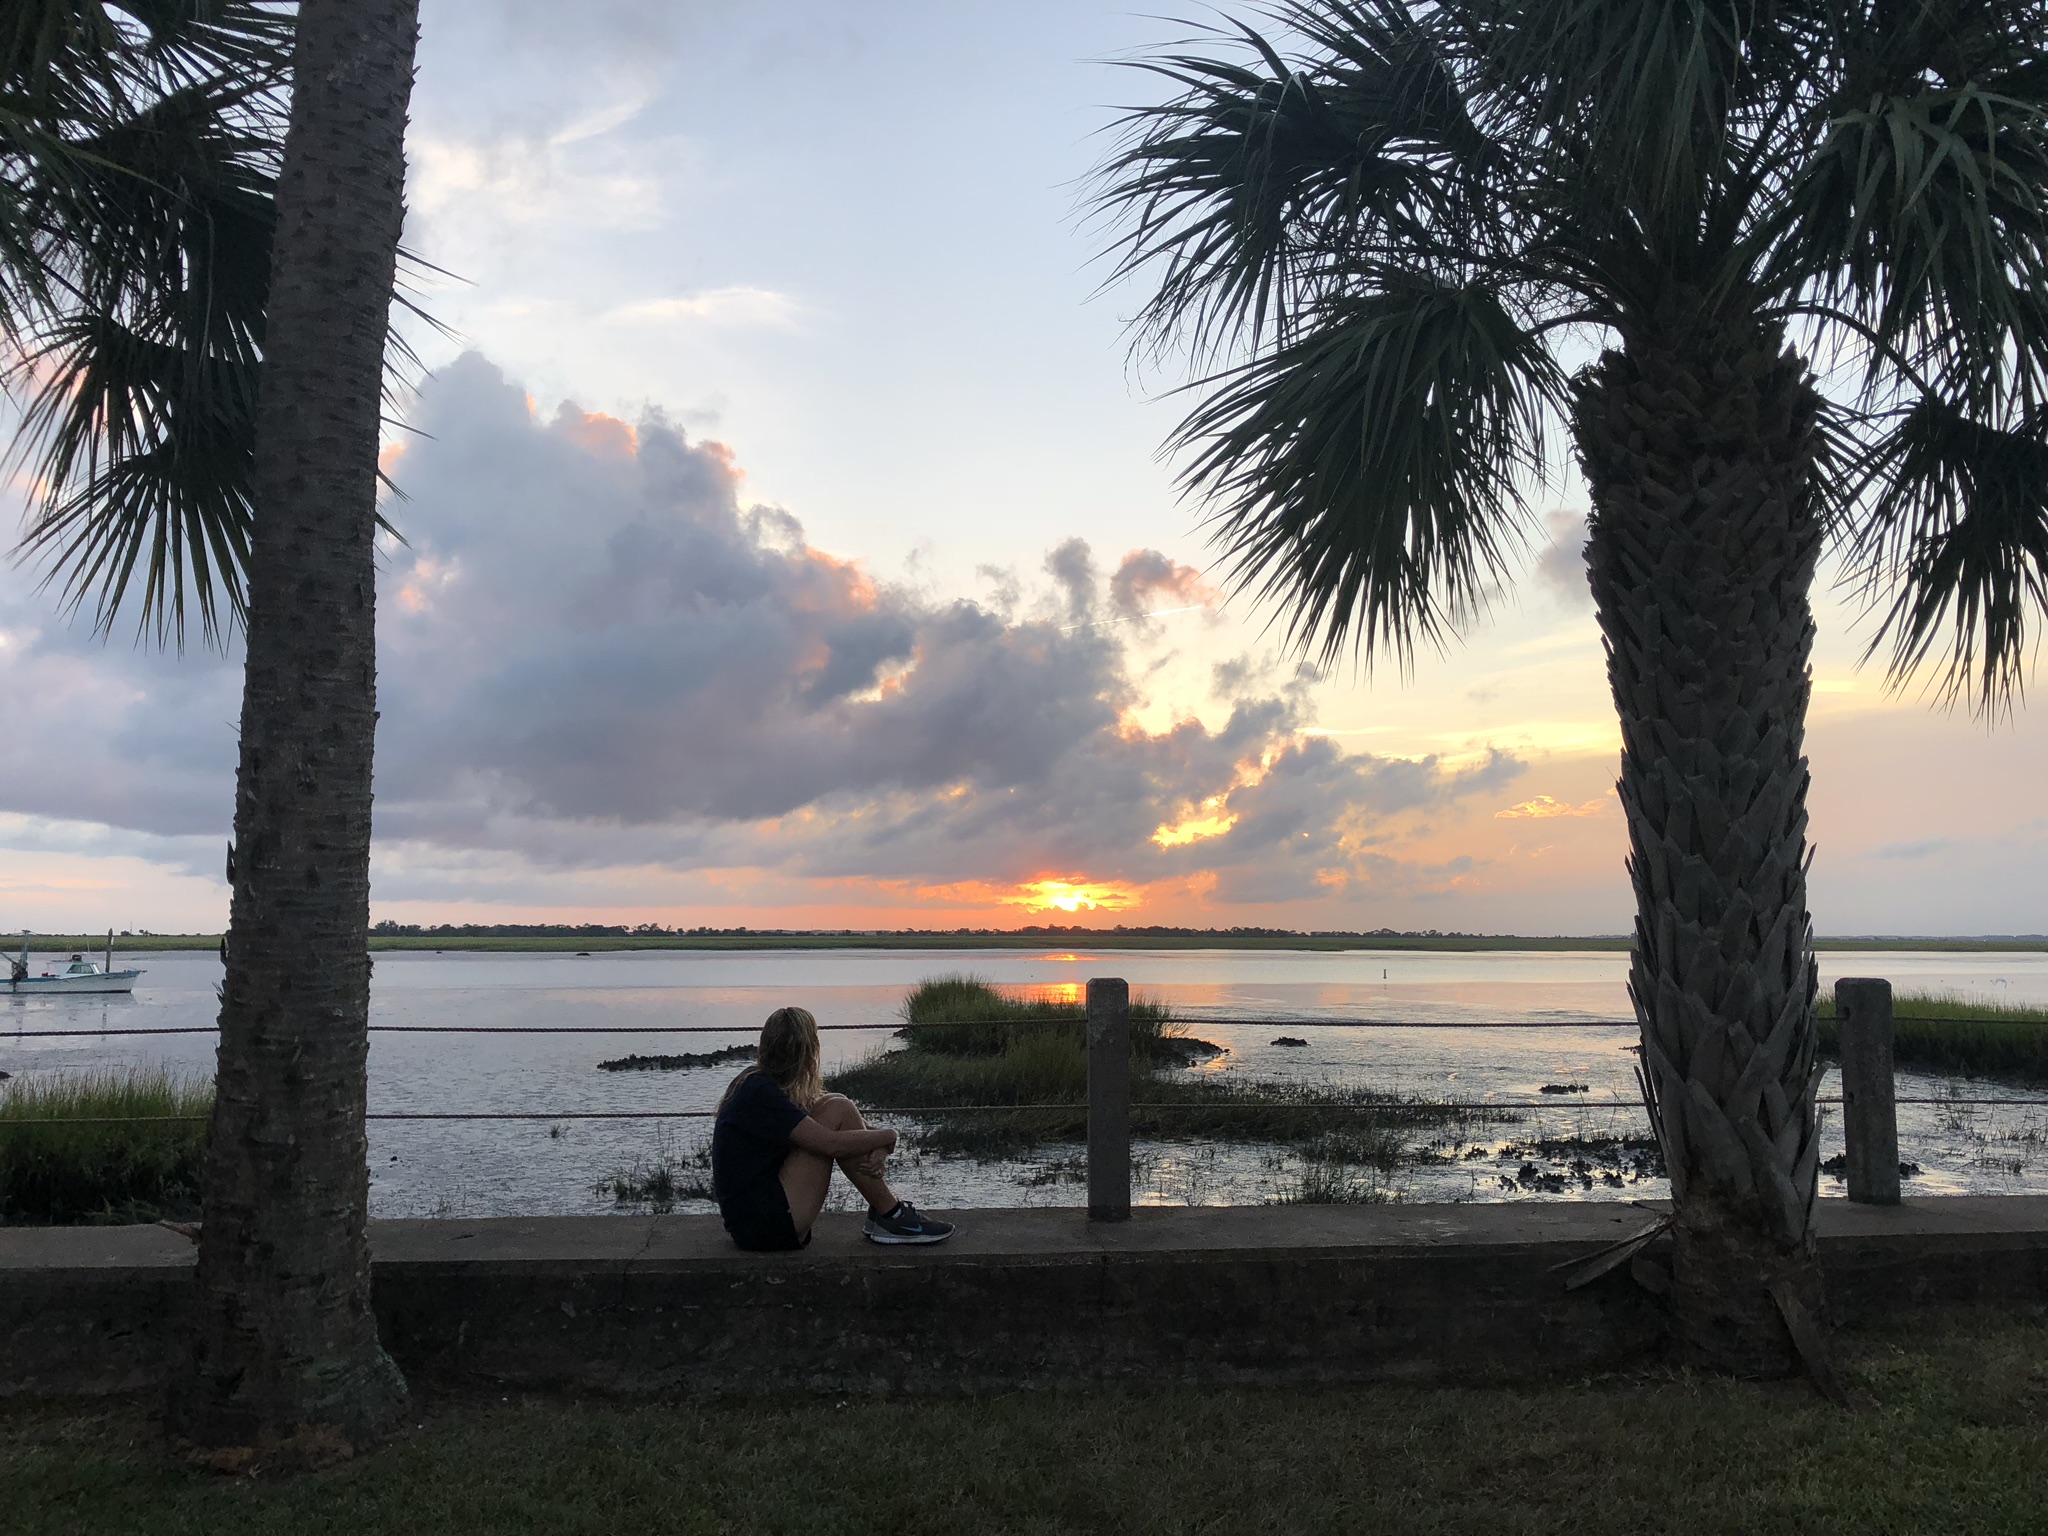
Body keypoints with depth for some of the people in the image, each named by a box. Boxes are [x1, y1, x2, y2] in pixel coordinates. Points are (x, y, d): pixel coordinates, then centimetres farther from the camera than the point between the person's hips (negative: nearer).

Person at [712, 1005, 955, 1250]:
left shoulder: (759, 1085, 11)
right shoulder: (759, 1093, -18)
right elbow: (831, 1143, -22)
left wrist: (877, 1148, -8)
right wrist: (887, 1137, -5)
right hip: (763, 1227, -10)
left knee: (833, 1105, 7)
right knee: (837, 1111, -14)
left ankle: (881, 1212, 4)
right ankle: (891, 1218, -4)